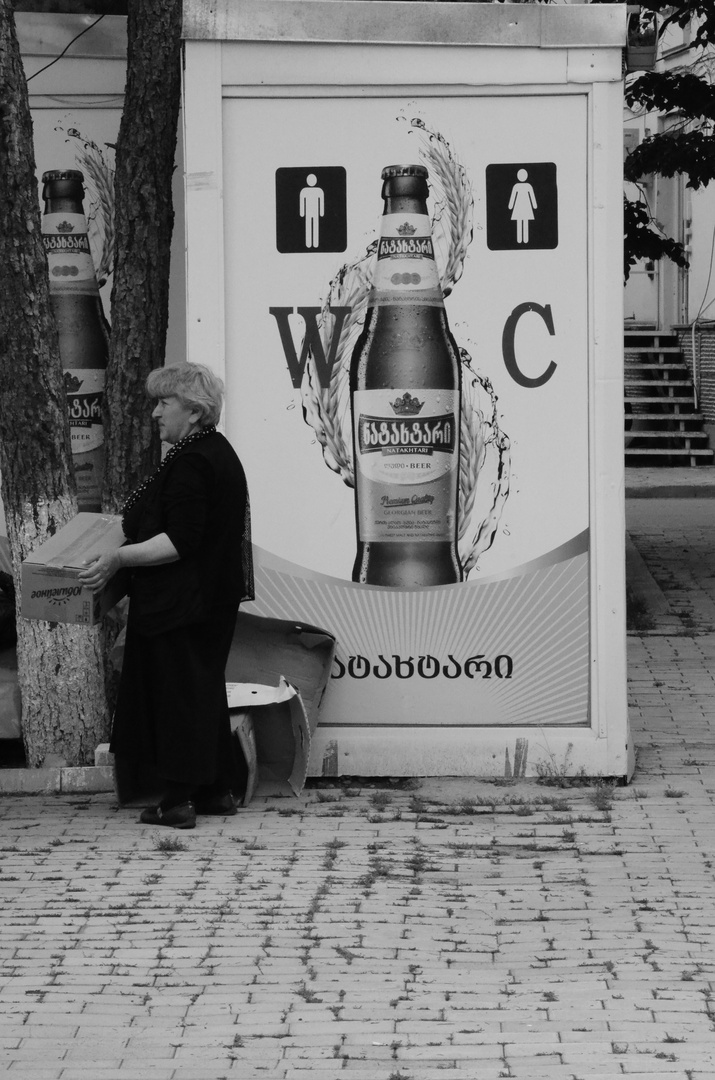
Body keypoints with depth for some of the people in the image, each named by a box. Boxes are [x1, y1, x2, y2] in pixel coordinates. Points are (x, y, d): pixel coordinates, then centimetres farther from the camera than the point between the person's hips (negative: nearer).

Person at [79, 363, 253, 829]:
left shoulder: (190, 463, -20)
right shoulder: (219, 451, 13)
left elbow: (181, 540, -26)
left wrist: (119, 558, -27)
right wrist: (134, 527, 28)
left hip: (182, 598, -10)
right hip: (215, 594, 10)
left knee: (177, 689, -4)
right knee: (205, 686, 16)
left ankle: (179, 799, -1)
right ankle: (216, 790, 22)